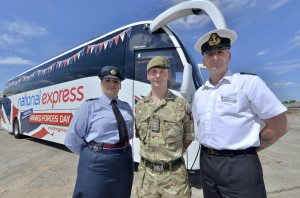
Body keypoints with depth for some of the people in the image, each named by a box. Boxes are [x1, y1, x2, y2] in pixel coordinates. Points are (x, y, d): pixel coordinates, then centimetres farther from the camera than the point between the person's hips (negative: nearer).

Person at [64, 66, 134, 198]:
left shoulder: (126, 107, 5)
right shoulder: (89, 106, -8)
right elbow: (72, 140, -8)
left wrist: (120, 150, 6)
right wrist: (90, 154, -2)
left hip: (124, 163, 5)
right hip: (97, 164, -4)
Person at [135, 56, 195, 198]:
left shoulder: (181, 104, -5)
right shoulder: (139, 106, 3)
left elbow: (188, 137, 3)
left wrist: (173, 153, -5)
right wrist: (151, 152, 1)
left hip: (174, 173, -2)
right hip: (147, 172, 3)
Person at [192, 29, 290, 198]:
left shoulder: (249, 82, -9)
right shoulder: (199, 93, 7)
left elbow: (280, 126, -7)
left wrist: (248, 149, -3)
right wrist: (210, 148, 9)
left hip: (239, 166, -5)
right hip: (206, 163, 6)